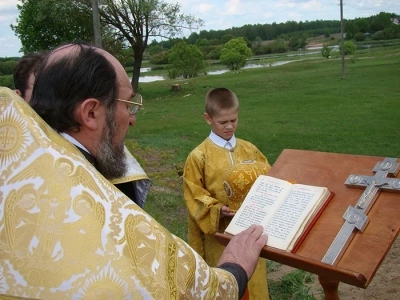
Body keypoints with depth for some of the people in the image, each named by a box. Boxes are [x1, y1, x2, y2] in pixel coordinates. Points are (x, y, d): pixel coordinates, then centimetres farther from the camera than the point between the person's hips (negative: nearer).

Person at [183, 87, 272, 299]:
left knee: (254, 280, 17)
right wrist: (217, 210, -21)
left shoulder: (249, 150, 1)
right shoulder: (199, 157, -10)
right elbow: (194, 197, -7)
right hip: (219, 233, -3)